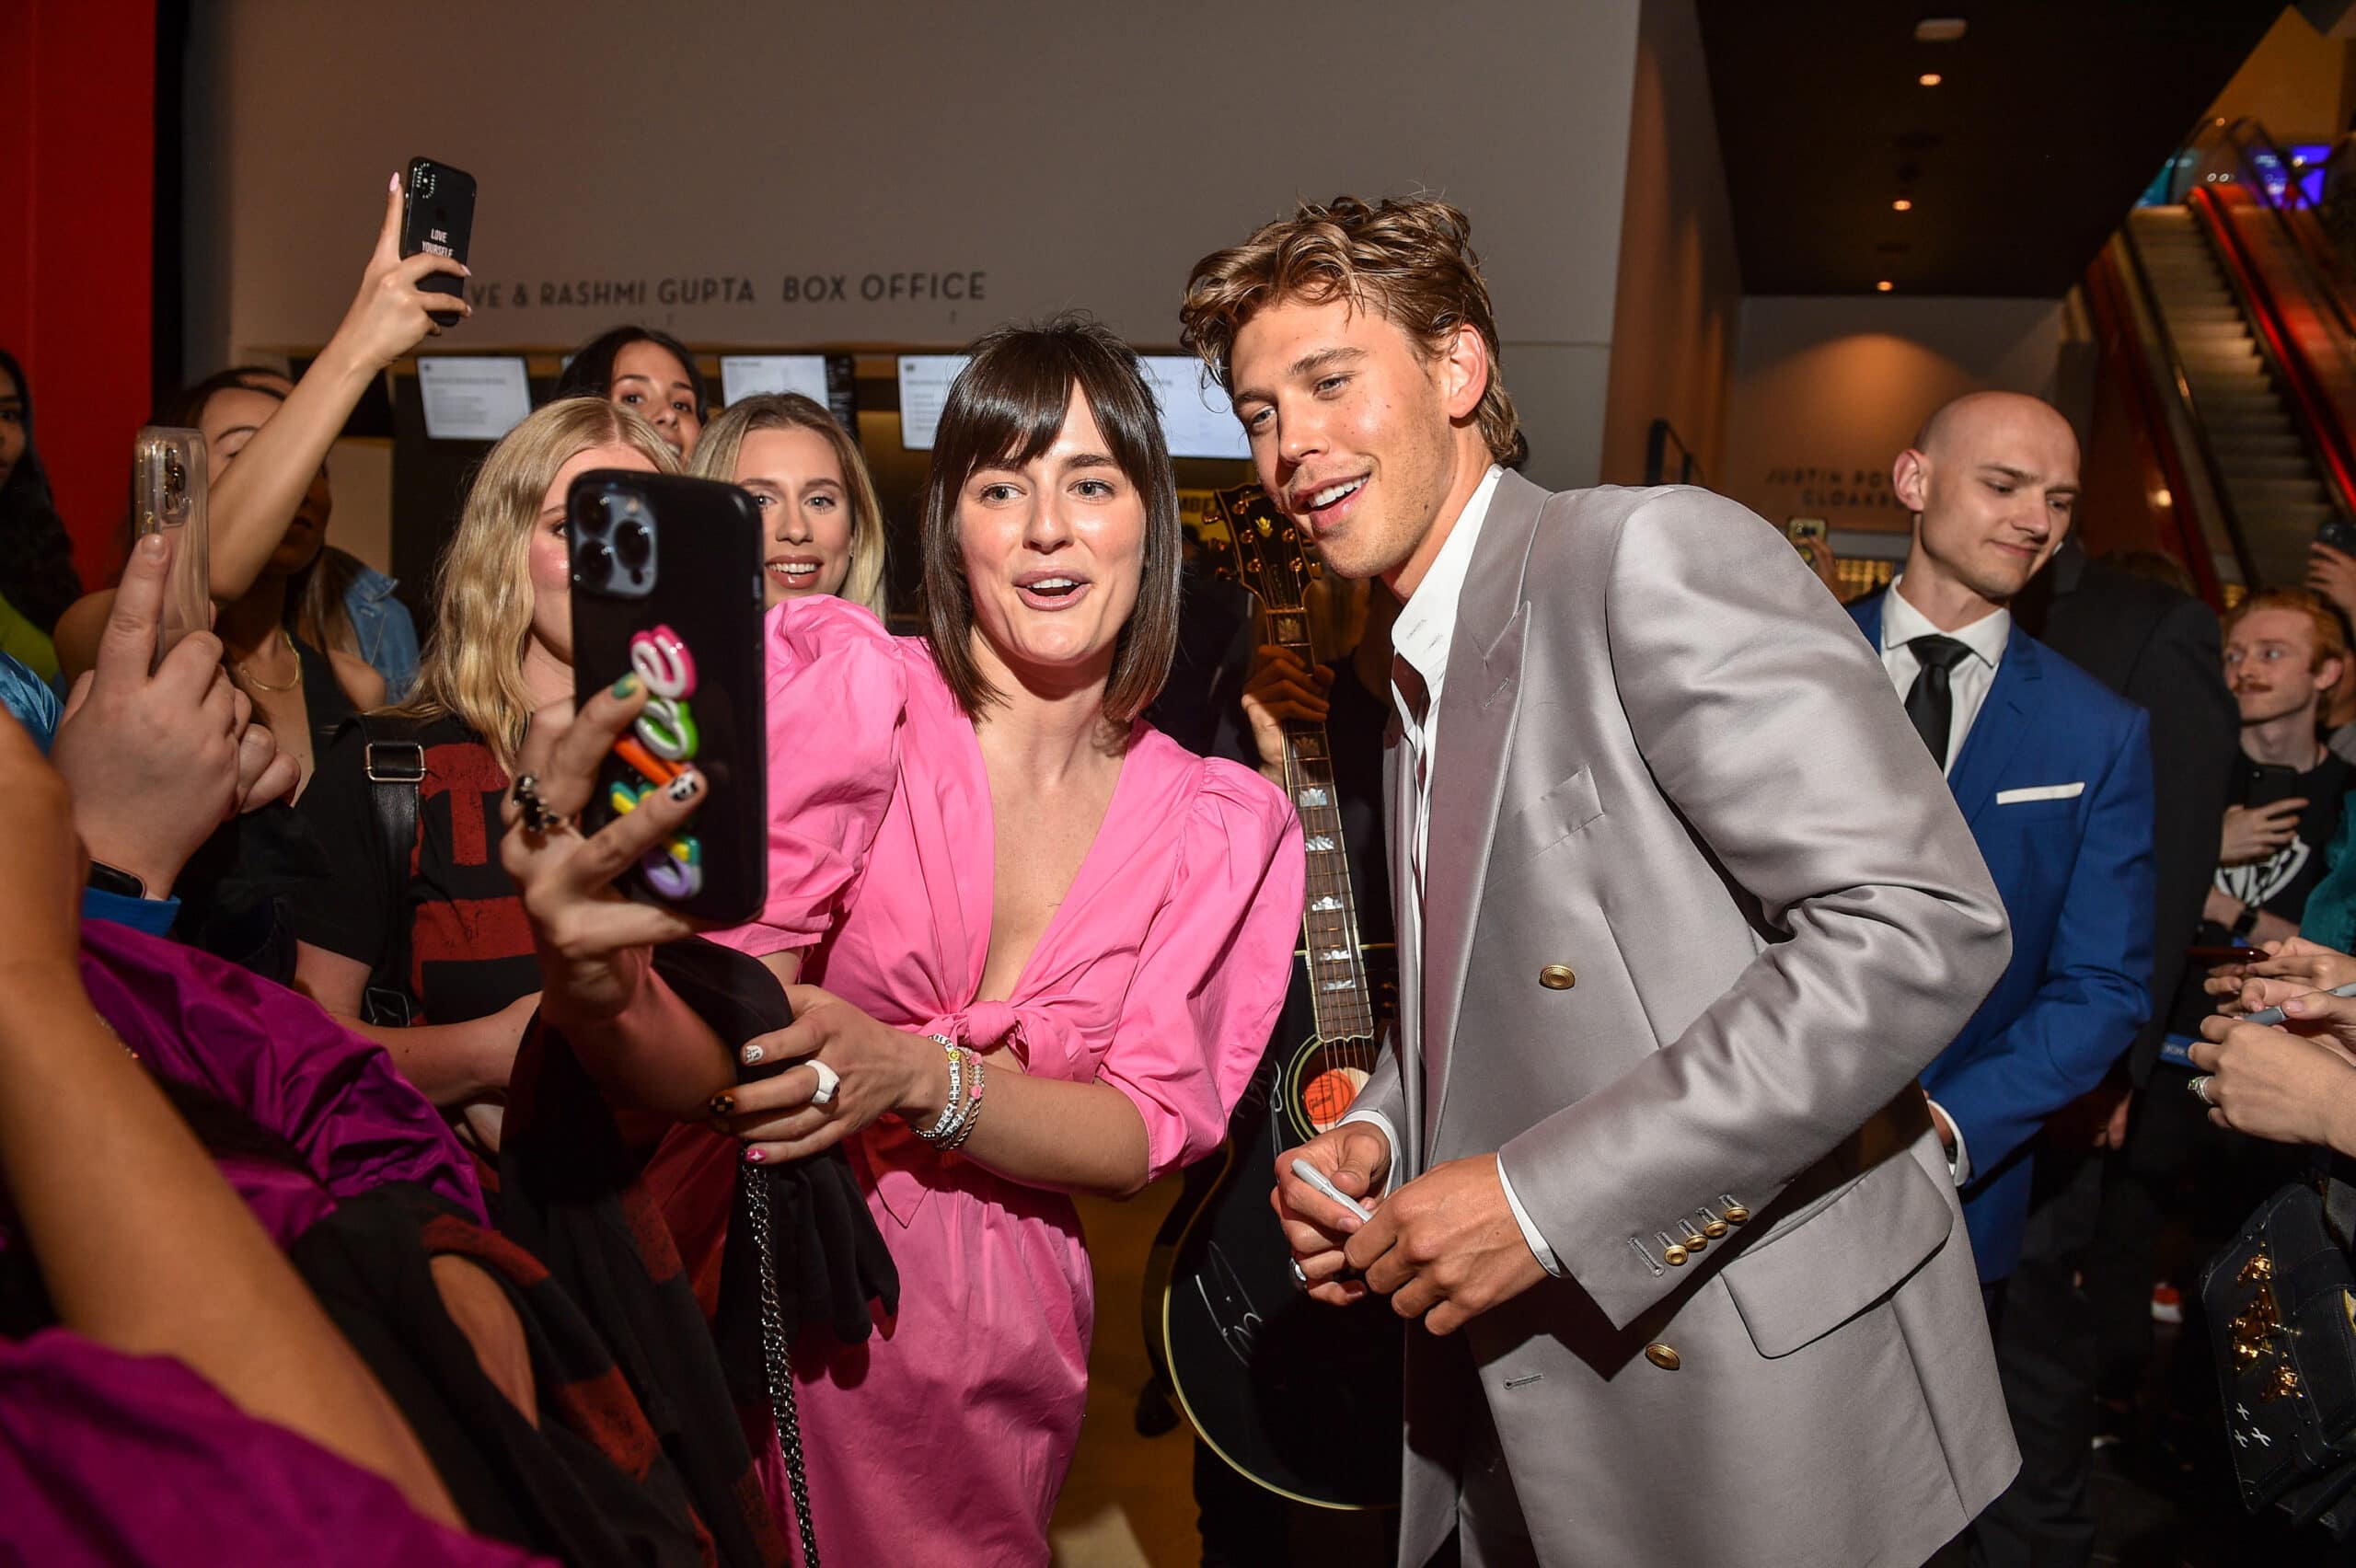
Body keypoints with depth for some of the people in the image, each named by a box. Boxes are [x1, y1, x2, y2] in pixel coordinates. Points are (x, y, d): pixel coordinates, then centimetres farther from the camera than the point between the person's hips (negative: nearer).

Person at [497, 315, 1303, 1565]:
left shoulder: (1225, 827, -5)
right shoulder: (848, 690, -15)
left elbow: (1146, 1134, -9)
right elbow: (702, 1061, -18)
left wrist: (920, 1078, -26)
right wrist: (597, 990, -41)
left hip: (989, 1345, 2)